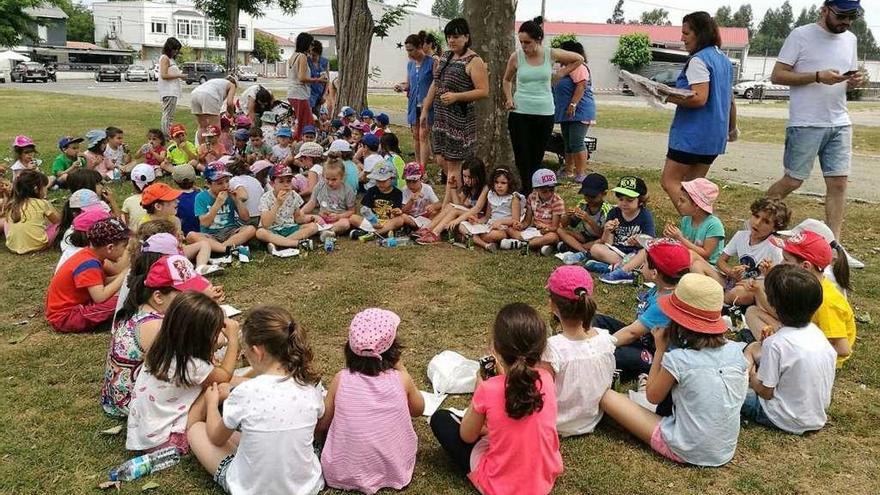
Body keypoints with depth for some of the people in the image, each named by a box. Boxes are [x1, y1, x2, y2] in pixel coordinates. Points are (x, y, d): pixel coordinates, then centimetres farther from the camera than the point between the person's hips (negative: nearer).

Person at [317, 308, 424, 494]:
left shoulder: (341, 380, -13)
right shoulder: (401, 379, -13)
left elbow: (321, 426, -2)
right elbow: (418, 410, 8)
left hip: (345, 474, 0)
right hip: (395, 471, 1)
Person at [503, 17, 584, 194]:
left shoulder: (551, 54, -2)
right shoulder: (516, 56, -3)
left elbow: (579, 59, 14)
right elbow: (506, 80, 16)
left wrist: (561, 73, 8)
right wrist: (509, 99, 2)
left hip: (545, 113, 1)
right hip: (519, 113, -1)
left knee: (537, 157, 6)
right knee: (522, 157, -5)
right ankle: (526, 192, 0)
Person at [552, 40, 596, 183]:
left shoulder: (578, 67, -13)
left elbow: (581, 86, -24)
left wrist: (573, 104, -28)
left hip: (579, 112, -11)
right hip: (567, 113, 11)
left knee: (576, 143, -13)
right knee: (567, 144, 13)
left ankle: (581, 174, -10)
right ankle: (569, 171, 20)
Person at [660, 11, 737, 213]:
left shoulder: (698, 60, -14)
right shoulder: (724, 59, 15)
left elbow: (699, 99, -23)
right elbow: (730, 99, 21)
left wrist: (669, 97, -15)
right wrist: (732, 128, 30)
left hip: (693, 134, -9)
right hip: (715, 134, 9)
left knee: (669, 181, -3)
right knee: (694, 184, 12)